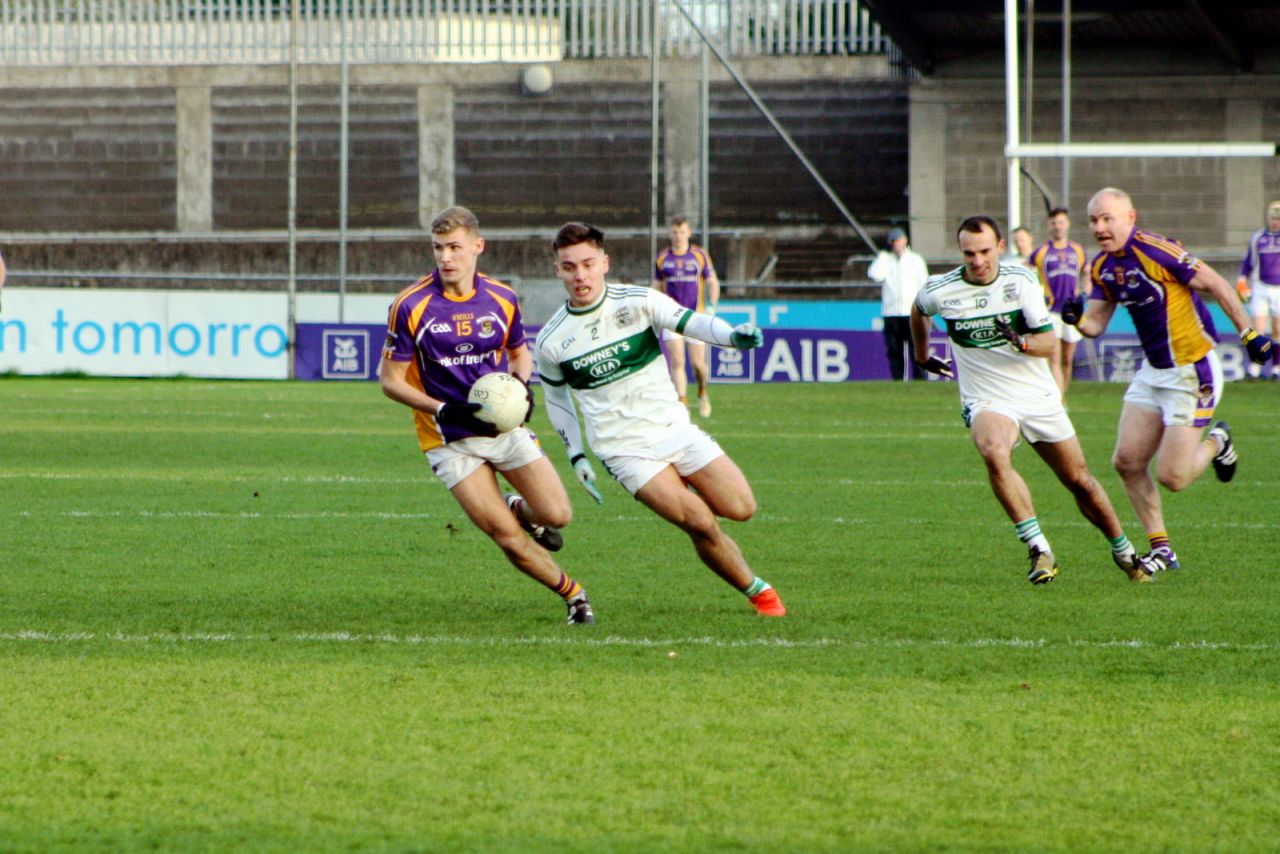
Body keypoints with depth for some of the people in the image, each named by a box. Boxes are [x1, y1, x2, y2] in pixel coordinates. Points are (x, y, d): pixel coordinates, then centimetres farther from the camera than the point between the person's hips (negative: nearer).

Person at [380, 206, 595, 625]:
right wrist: (442, 409, -20)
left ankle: (521, 509, 28)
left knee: (556, 515, -8)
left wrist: (521, 385, -7)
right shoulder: (411, 306, -12)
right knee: (509, 538, -9)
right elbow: (391, 379, -7)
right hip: (450, 440, -3)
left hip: (505, 426, 3)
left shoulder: (502, 299, -1)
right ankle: (573, 594, 14)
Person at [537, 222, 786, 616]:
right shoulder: (550, 343, -3)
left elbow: (690, 322, -13)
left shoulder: (638, 302, -5)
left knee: (741, 508, -6)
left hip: (674, 427, 2)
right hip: (624, 449, -2)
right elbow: (556, 397, 12)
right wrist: (576, 457, 8)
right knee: (702, 525, -17)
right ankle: (757, 591, 2)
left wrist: (733, 335, -33)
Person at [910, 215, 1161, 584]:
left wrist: (1021, 342, -32)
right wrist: (922, 356, 27)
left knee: (1079, 480, 9)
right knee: (994, 453, -35)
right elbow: (918, 312, 16)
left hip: (1039, 397, 2)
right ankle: (1040, 550, -31)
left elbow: (1048, 344, -11)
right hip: (987, 402, -2)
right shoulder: (940, 291, -9)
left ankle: (1124, 552, 33)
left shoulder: (1022, 281, -9)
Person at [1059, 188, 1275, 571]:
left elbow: (1215, 284, -17)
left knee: (1172, 478, -8)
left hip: (1191, 373, -8)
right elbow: (1096, 324, 7)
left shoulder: (1156, 251, -22)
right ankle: (1161, 549, 12)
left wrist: (1249, 334, -16)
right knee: (1127, 462, 1)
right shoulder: (1102, 267, 4)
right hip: (1153, 372, 8)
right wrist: (1078, 318, -16)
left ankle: (1215, 442, 23)